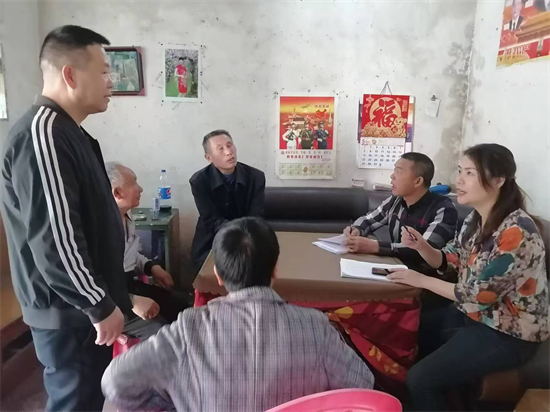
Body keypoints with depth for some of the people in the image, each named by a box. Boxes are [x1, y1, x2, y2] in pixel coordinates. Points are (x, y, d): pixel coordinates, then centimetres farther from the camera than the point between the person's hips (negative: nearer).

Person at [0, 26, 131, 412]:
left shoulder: (67, 131, 11)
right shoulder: (42, 133, -22)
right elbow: (53, 238, -27)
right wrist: (101, 306, -17)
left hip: (83, 306, 9)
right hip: (70, 311, -9)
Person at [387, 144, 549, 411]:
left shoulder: (517, 232, -28)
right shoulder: (476, 218, -1)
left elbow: (479, 295, -25)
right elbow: (449, 261, 6)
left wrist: (422, 280, -17)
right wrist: (422, 246, -15)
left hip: (507, 334, -8)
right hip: (473, 314, 8)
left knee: (420, 379, -15)